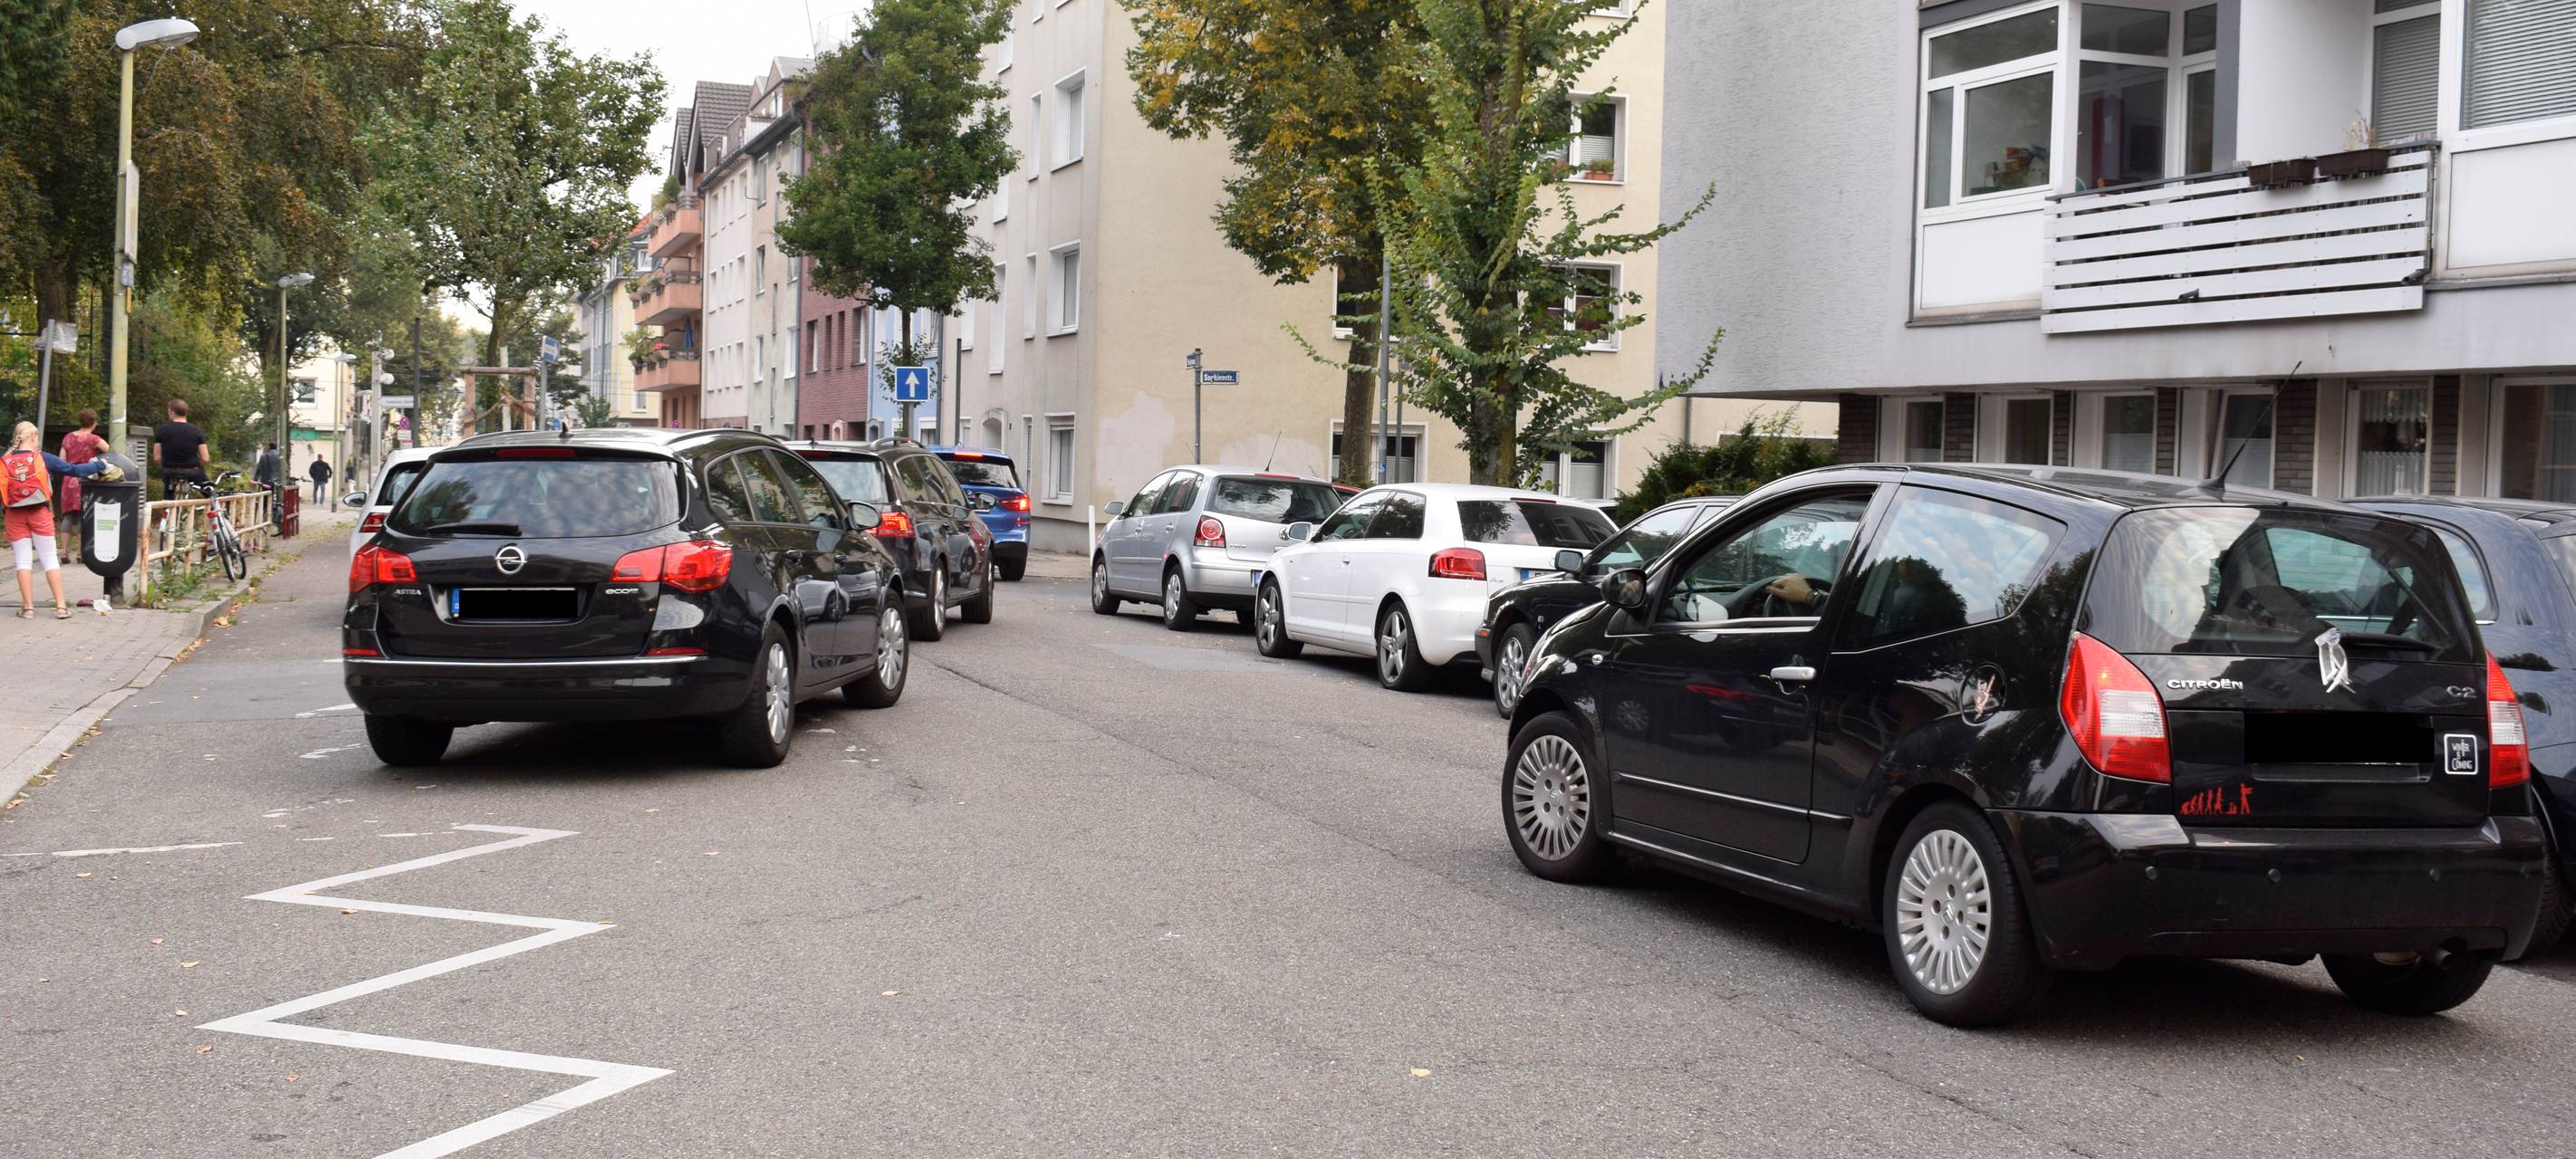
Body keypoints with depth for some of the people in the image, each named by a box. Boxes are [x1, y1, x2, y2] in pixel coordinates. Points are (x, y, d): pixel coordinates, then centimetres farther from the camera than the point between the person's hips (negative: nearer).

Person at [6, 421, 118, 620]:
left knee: (23, 560, 7)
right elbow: (72, 470, -3)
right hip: (39, 514, -1)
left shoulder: (4, 462, 0)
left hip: (15, 516, 1)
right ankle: (61, 606, 4)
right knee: (50, 559, 6)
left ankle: (28, 607, 5)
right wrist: (99, 465, 6)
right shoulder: (42, 458, -5)